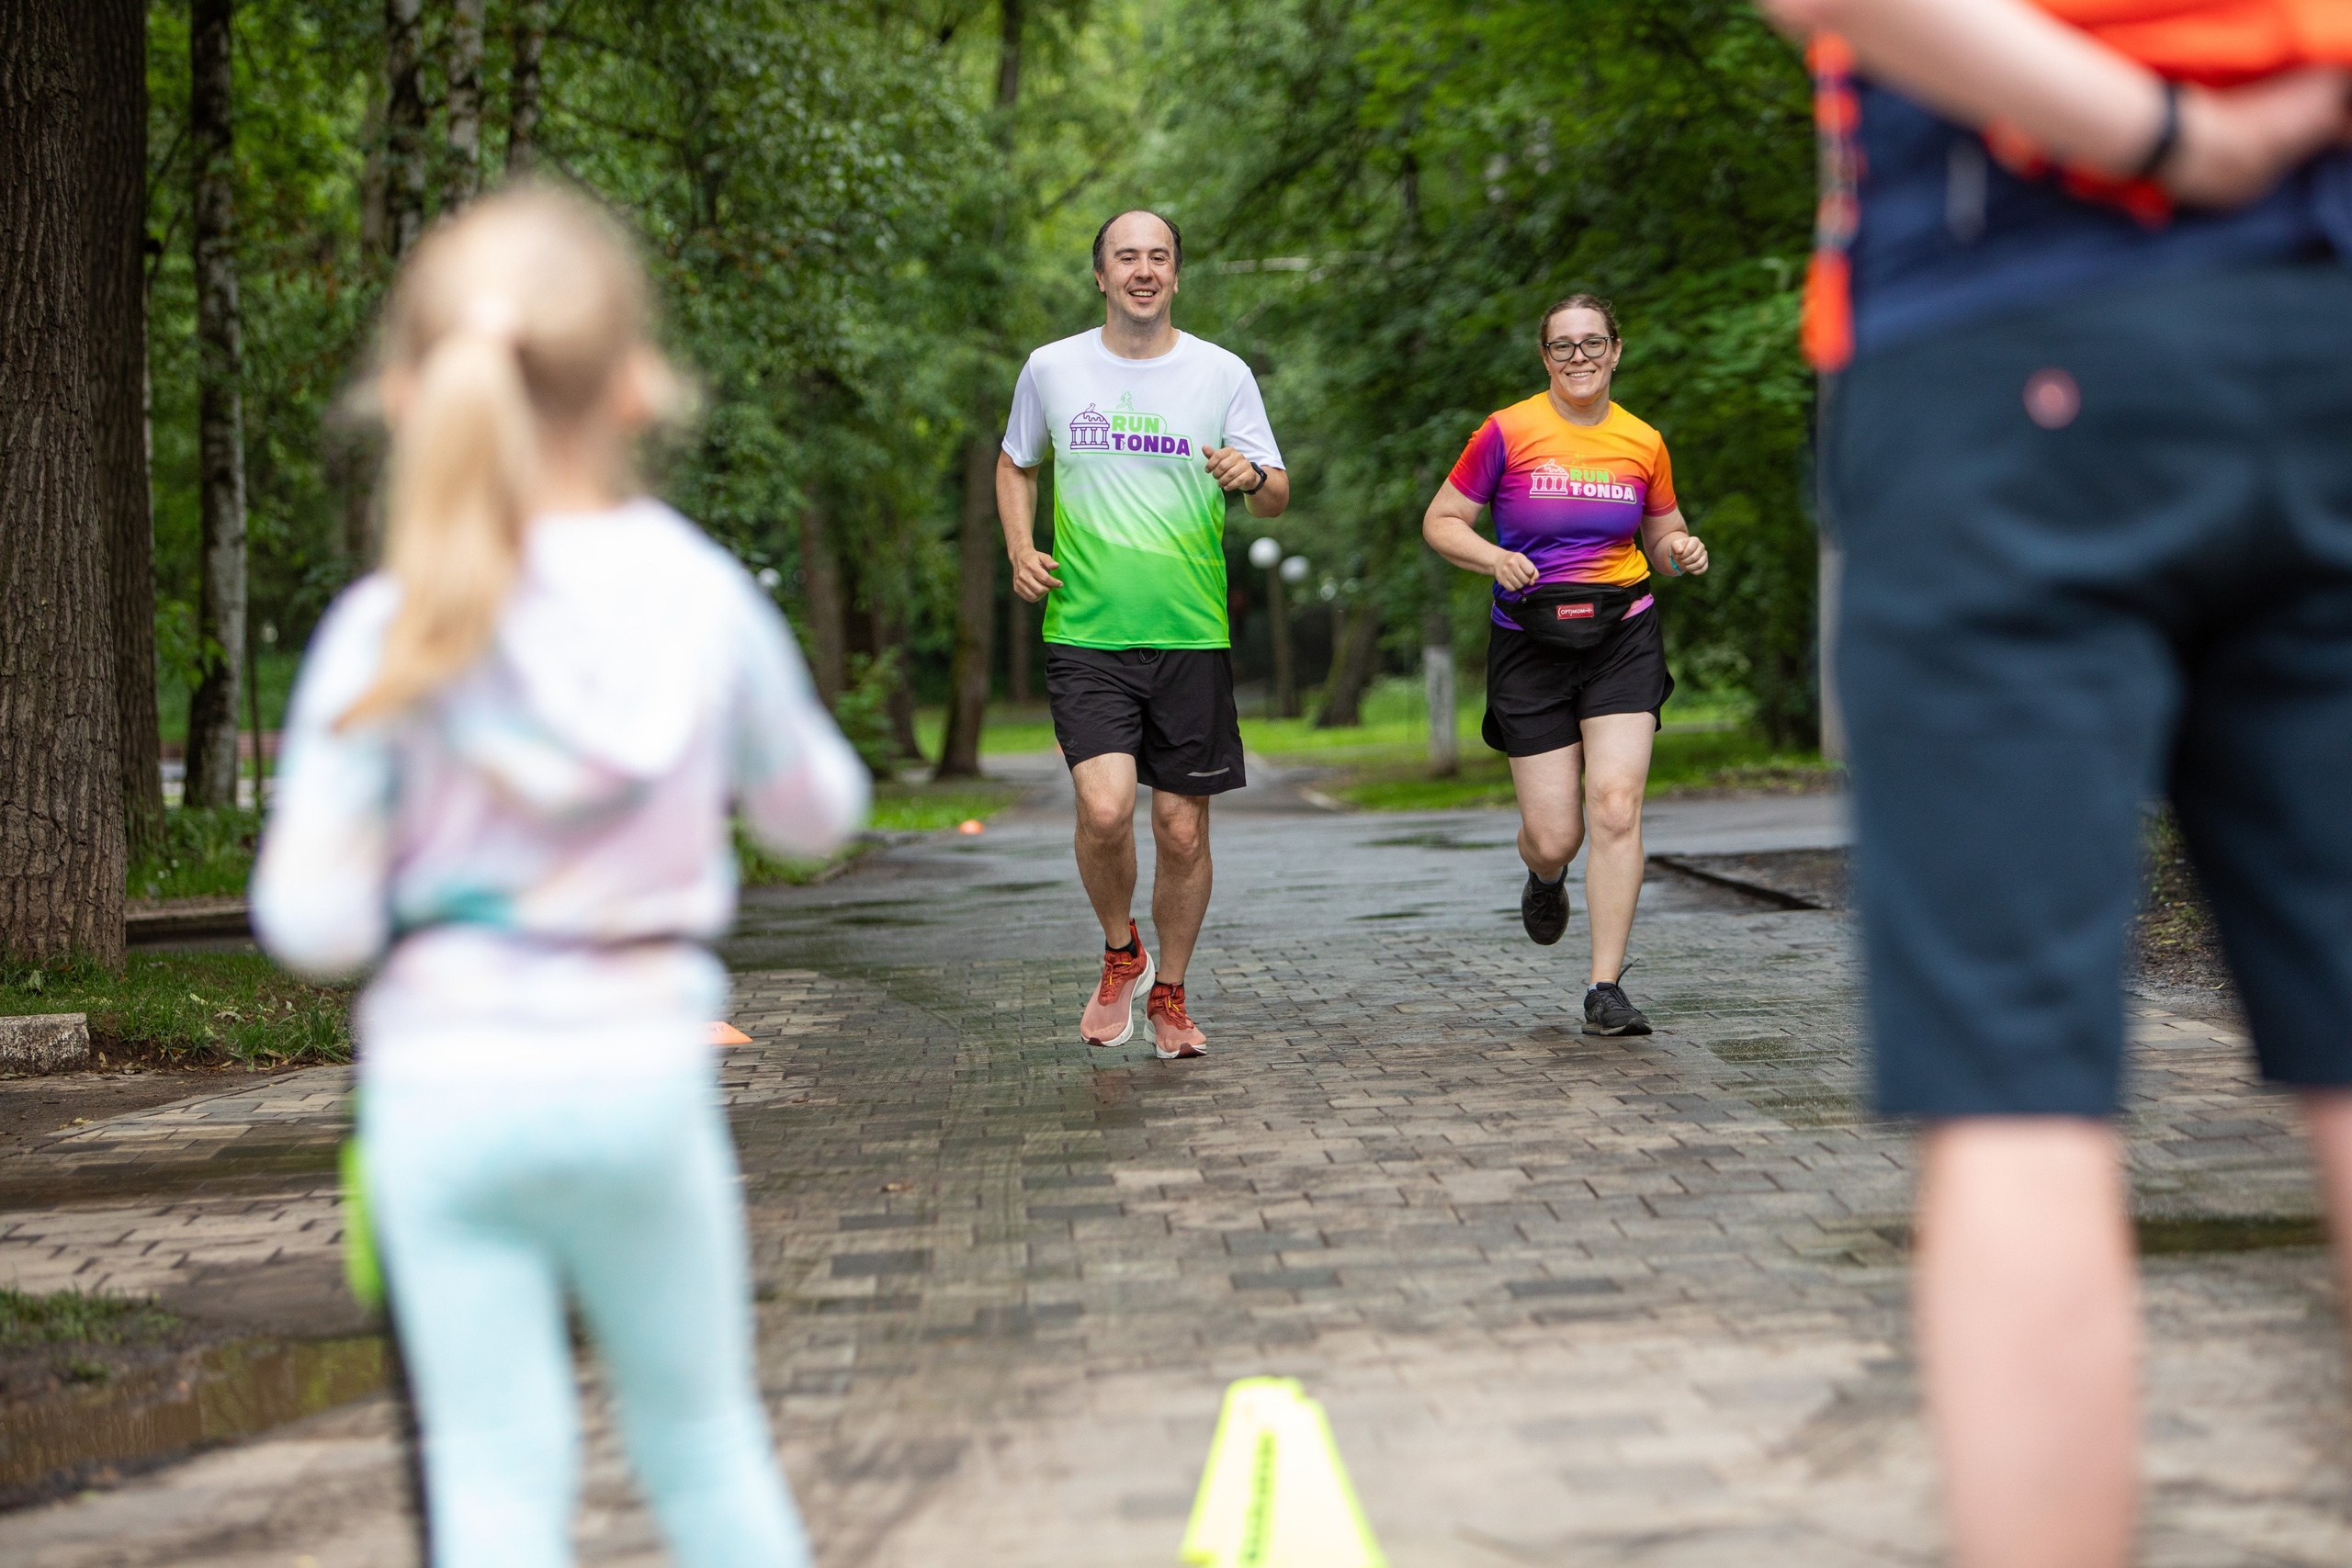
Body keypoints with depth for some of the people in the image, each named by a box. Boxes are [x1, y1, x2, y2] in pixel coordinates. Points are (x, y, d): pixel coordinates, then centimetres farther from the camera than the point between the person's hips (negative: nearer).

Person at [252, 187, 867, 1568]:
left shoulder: (385, 641, -10)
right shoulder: (702, 598, -5)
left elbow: (315, 924, -9)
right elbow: (819, 810, 10)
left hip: (448, 1090, -1)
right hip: (642, 1076, 1)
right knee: (701, 1437, 20)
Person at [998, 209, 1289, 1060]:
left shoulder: (1222, 374, 2)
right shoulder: (1052, 368, 5)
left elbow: (1278, 496, 5)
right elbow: (1015, 463, 22)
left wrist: (1252, 477, -18)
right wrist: (1020, 549, 5)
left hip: (1190, 637, 1)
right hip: (1085, 633, 0)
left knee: (1182, 830, 4)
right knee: (1106, 807, -18)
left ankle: (1169, 995, 26)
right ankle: (1119, 952, 12)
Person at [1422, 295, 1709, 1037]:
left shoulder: (1643, 443, 5)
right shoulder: (1507, 433, -3)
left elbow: (1662, 534, 19)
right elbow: (1440, 522, 1)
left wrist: (1681, 551, -4)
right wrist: (1495, 558, -18)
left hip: (1622, 638, 1)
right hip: (1530, 641, -1)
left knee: (1615, 807, -14)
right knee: (1554, 837, -1)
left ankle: (1605, 989, -7)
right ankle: (1545, 878, 40)